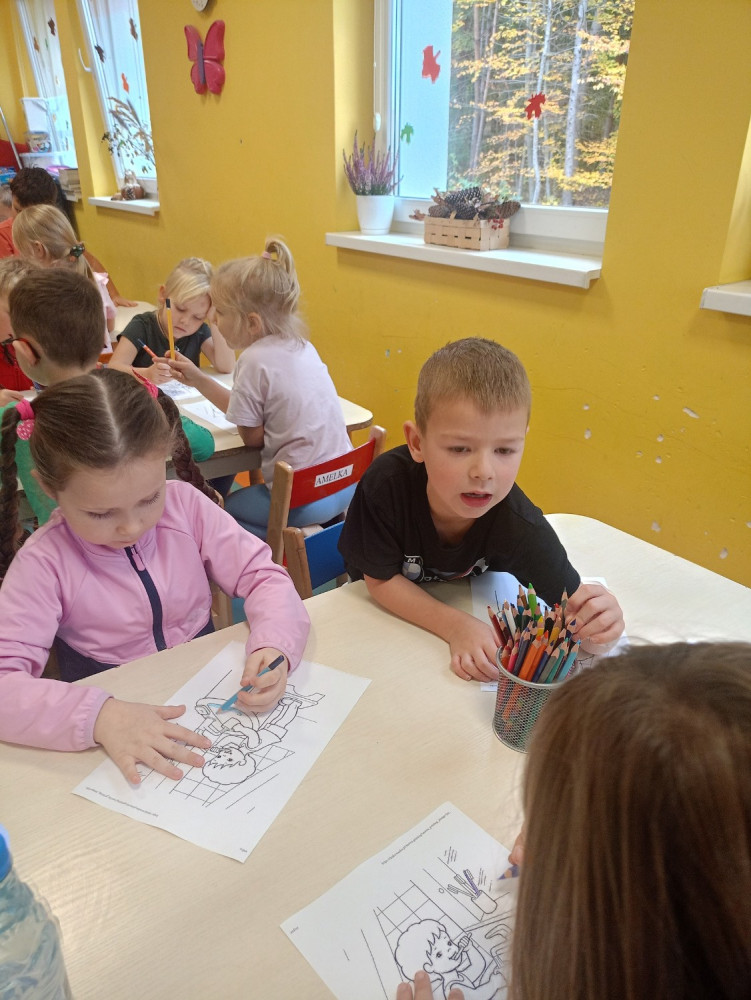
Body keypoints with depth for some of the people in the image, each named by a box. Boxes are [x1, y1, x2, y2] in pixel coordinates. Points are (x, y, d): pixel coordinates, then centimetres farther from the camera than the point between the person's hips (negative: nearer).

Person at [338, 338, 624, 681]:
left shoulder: (521, 527, -31)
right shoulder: (387, 483, -32)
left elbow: (572, 607, -21)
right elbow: (380, 579, -20)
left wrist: (597, 626, -45)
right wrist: (456, 626, -31)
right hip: (384, 613, -1)